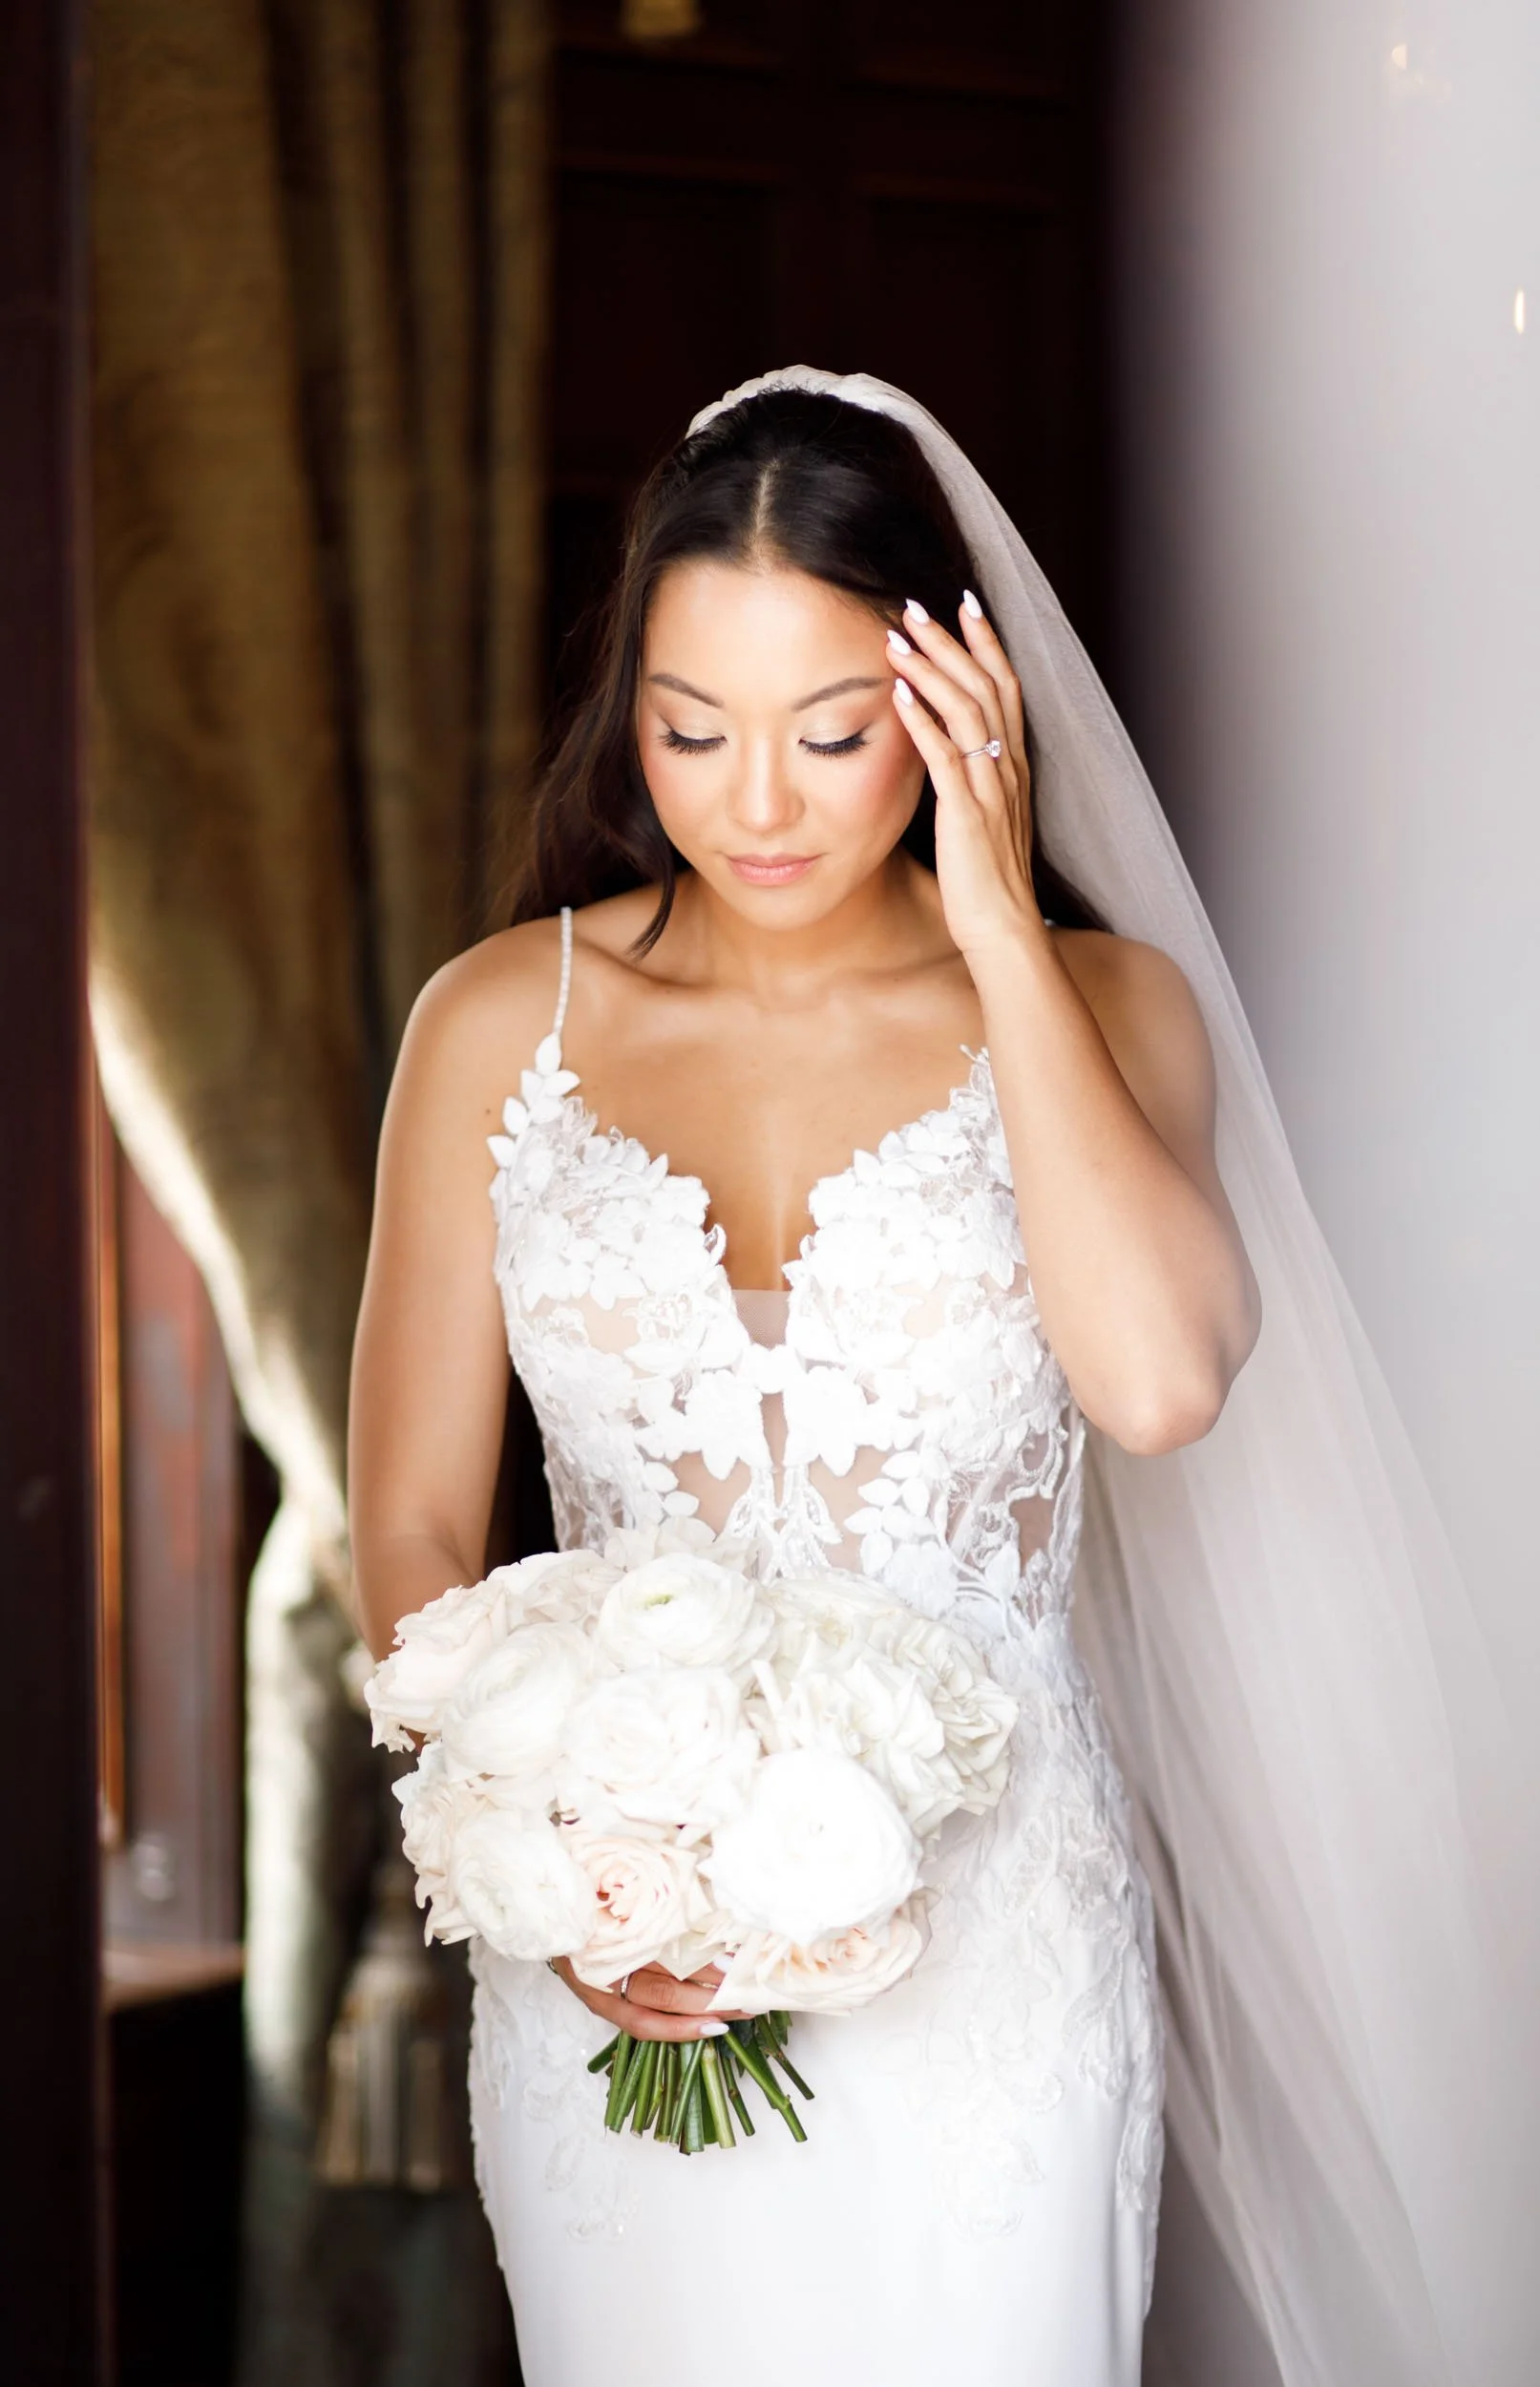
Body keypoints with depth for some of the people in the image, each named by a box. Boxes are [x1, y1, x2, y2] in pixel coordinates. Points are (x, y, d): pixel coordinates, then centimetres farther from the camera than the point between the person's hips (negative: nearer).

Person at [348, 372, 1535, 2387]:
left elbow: (1159, 1377, -23)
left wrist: (1002, 931, -16)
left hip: (987, 1948, -1)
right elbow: (412, 1532, 1)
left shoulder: (1097, 1006, -2)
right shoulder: (499, 1025, 0)